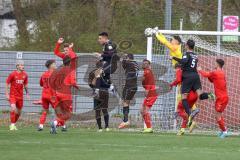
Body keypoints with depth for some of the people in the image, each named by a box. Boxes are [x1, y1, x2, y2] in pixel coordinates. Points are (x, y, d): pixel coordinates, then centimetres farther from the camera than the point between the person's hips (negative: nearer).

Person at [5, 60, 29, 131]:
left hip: (20, 95, 5)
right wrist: (7, 94, -9)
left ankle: (13, 124, 29)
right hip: (12, 95, -5)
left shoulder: (25, 75, 2)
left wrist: (27, 93, 12)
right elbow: (7, 83, -5)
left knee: (19, 112, 9)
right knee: (13, 108, -22)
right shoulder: (13, 74, -11)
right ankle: (12, 125, -12)